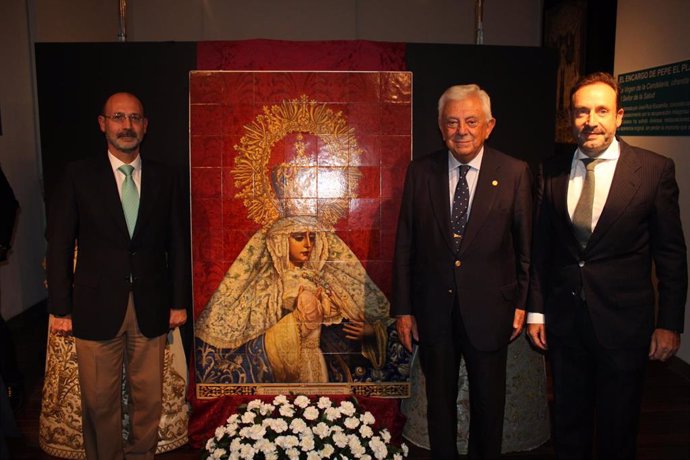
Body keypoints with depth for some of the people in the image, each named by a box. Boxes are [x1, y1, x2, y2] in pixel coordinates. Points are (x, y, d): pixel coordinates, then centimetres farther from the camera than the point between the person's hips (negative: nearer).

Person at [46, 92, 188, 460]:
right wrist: (60, 309, -2)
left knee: (149, 399, 12)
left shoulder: (164, 177, 4)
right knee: (100, 402, 9)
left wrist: (178, 302, 6)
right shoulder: (78, 175, -1)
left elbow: (175, 244, 7)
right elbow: (59, 245, 0)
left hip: (150, 309, 2)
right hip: (96, 308, -1)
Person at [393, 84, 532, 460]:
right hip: (433, 310, 1)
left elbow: (526, 244, 0)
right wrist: (403, 308, -2)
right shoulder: (420, 172, -3)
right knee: (439, 399, 18)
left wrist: (522, 303, 0)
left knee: (489, 400, 18)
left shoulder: (514, 173, -6)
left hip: (488, 309, -1)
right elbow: (404, 245, -1)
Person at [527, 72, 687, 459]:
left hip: (623, 324, -2)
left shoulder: (655, 169, -8)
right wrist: (536, 310, 4)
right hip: (563, 321, 3)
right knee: (569, 426, 19)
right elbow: (542, 246, 4)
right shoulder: (553, 171, 1)